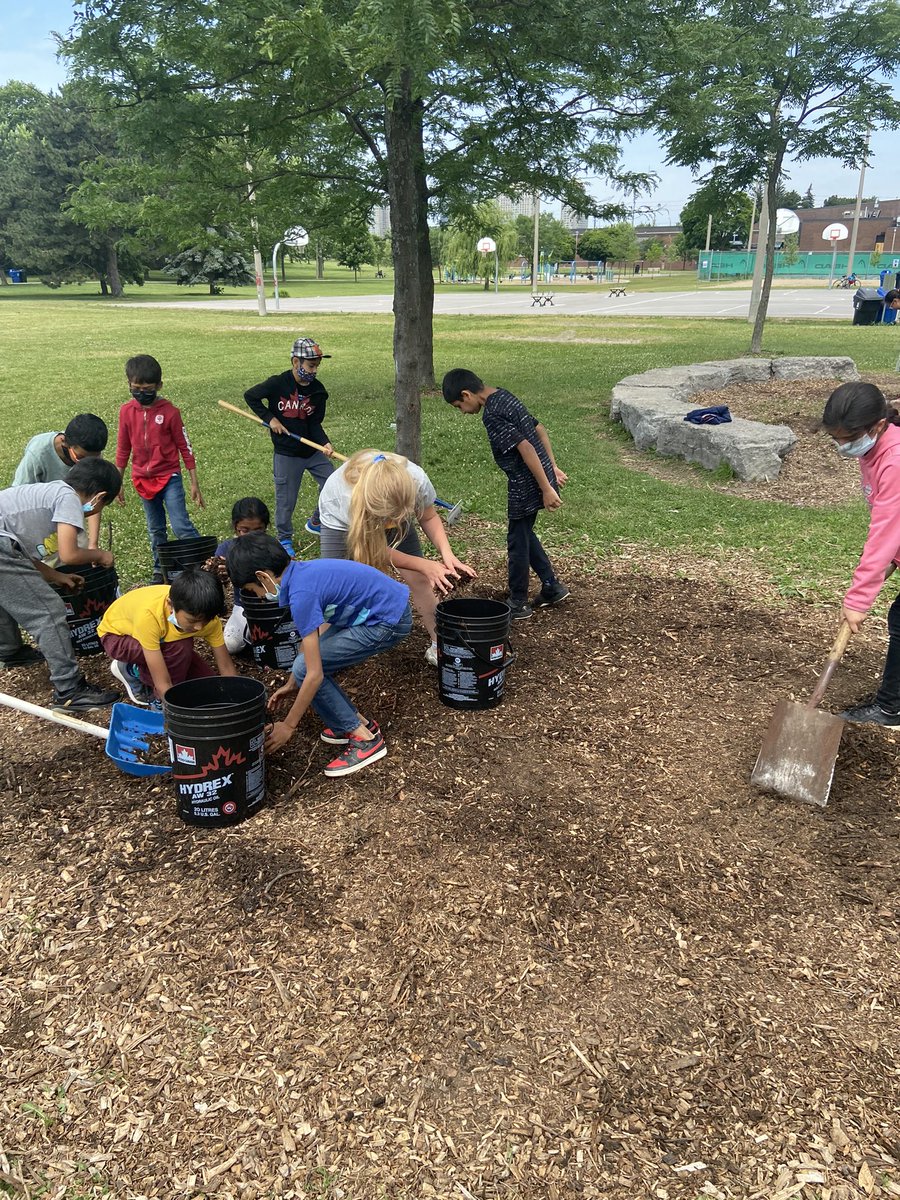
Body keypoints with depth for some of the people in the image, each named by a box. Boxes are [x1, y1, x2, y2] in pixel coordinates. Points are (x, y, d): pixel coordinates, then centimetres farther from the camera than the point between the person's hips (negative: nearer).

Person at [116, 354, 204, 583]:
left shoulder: (169, 411, -11)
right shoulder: (126, 411, -2)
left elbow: (185, 447, -5)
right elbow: (123, 449, 8)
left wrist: (194, 483, -4)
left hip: (169, 477, -4)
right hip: (143, 479, 4)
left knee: (181, 526, -13)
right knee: (155, 530, 15)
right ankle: (160, 569, 26)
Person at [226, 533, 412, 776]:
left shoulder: (301, 593, -22)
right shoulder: (302, 572, 5)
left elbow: (314, 675, -20)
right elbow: (312, 635, 19)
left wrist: (288, 726, -8)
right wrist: (292, 685, 25)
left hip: (388, 622, -9)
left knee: (306, 668, -8)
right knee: (312, 659, 7)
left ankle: (365, 738, 0)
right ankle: (357, 721, 18)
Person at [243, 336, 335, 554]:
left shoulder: (318, 390, -3)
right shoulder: (277, 384, -15)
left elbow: (315, 423, -3)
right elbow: (250, 396, -3)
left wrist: (324, 443, -20)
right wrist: (269, 418, -10)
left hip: (313, 450, 4)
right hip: (286, 453, -4)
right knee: (286, 499, 4)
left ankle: (315, 523, 29)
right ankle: (284, 538, 28)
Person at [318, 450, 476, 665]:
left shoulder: (417, 480, -37)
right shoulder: (349, 499, -44)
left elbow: (429, 518, -15)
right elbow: (378, 550, -29)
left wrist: (447, 554, -31)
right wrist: (425, 565, -32)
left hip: (392, 511, 3)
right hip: (341, 518, -3)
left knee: (419, 579, -5)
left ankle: (438, 645, 9)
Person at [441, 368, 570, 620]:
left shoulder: (492, 414, -20)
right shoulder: (504, 396, 10)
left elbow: (525, 448, -25)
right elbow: (539, 430, 15)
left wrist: (546, 488, -23)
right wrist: (553, 468, 18)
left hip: (526, 485, -9)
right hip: (541, 475, 9)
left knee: (517, 541, 5)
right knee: (524, 533, 23)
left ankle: (518, 604, 18)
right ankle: (552, 586, 29)